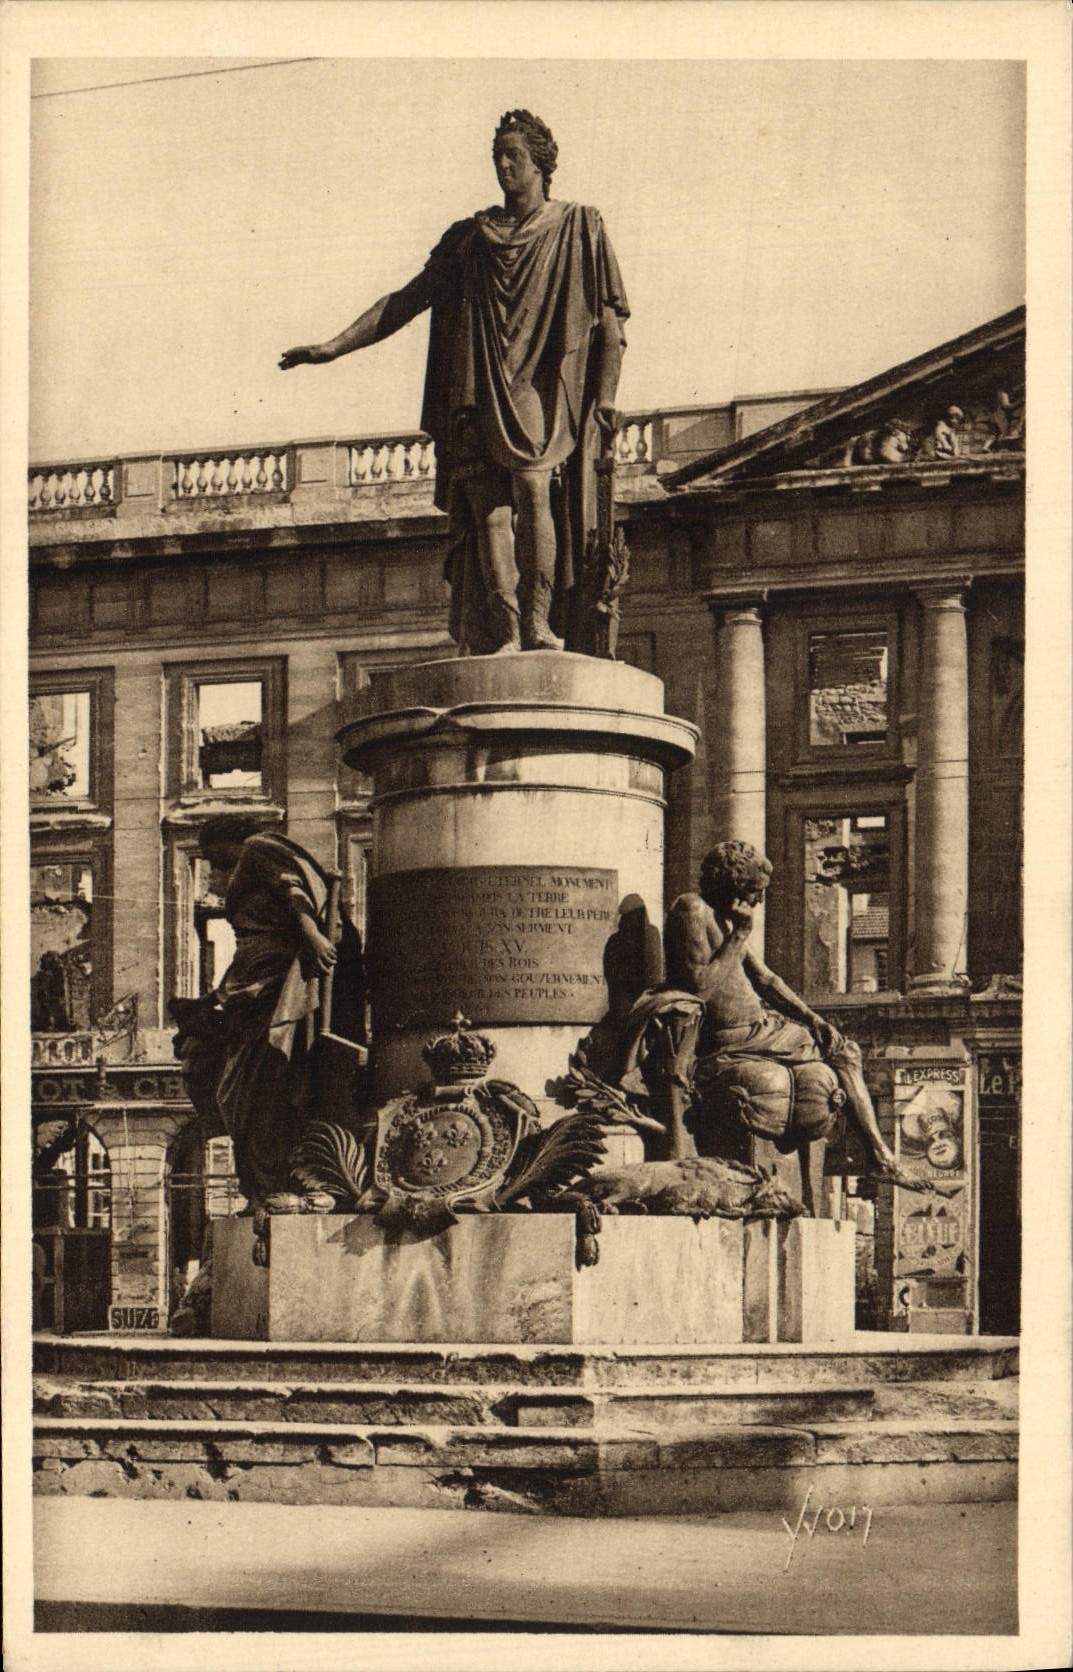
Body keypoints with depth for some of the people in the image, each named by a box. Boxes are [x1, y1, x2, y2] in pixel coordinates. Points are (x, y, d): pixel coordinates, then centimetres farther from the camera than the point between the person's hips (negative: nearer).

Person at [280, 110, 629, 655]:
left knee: (533, 489, -24)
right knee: (490, 509, -11)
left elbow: (609, 322, 7)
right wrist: (334, 346, 9)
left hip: (545, 390, -3)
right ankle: (504, 637, -17)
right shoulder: (469, 238, 20)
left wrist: (605, 395, -5)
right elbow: (407, 299, 18)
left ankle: (539, 624, -28)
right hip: (480, 395, 3)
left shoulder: (578, 228, 12)